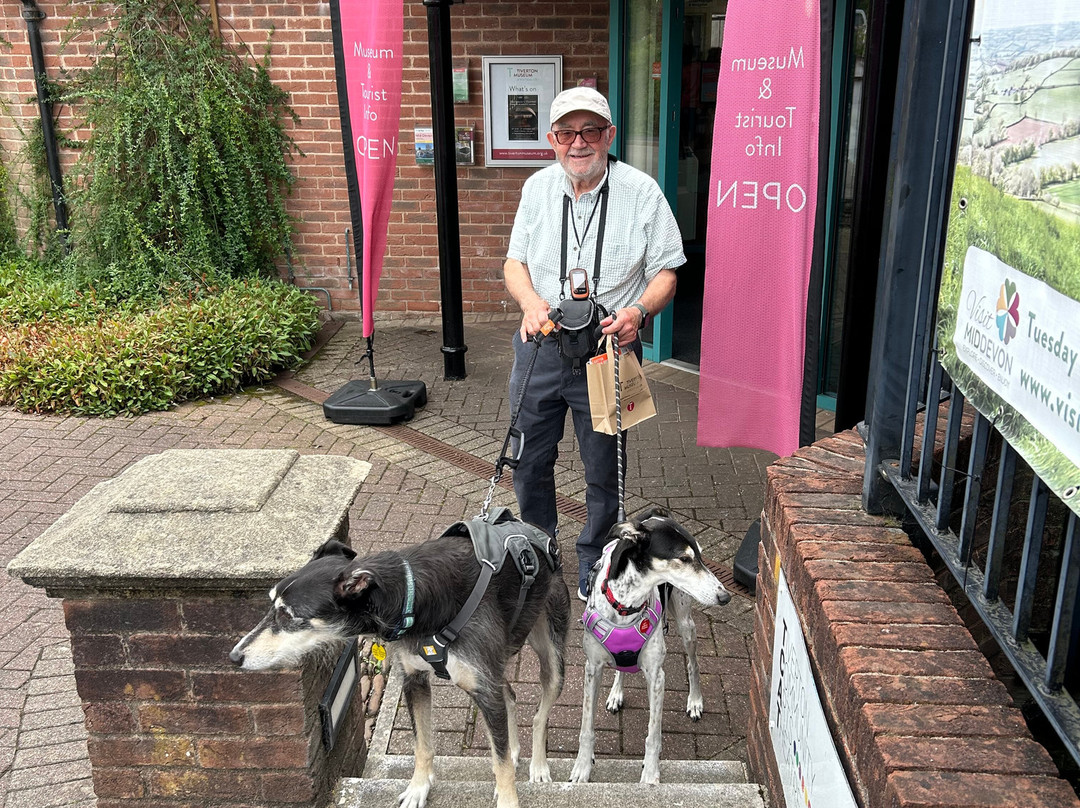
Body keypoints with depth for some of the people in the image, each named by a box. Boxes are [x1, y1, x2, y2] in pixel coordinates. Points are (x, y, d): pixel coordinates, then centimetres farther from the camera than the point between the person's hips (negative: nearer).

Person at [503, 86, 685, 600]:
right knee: (529, 460, 14)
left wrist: (638, 311, -23)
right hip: (540, 346, 3)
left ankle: (593, 558, 34)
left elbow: (665, 273, -3)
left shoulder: (641, 191, -6)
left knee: (603, 469, 9)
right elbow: (515, 262, 8)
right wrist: (530, 300, -14)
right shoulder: (538, 187, 5)